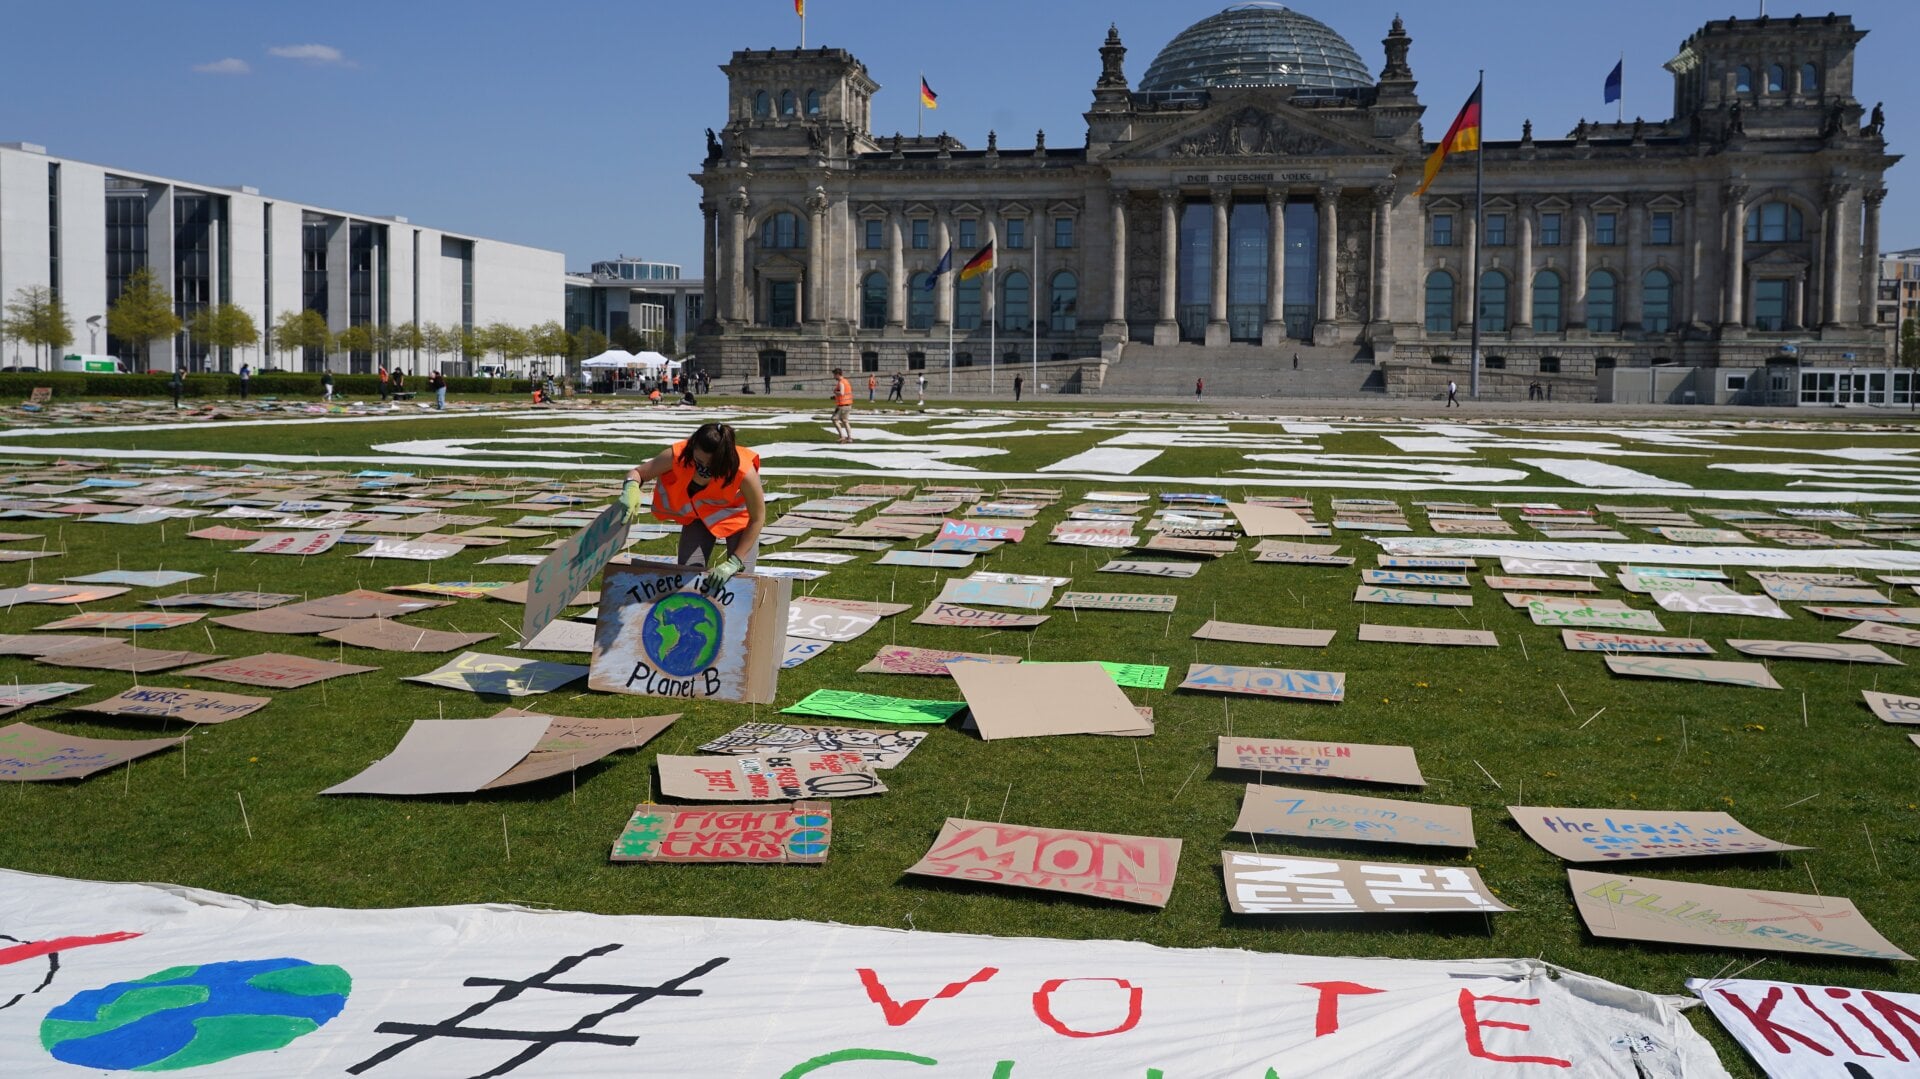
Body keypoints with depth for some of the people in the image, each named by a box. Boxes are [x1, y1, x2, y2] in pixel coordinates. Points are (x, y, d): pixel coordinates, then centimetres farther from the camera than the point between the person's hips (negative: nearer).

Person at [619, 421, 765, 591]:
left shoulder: (745, 474, -42)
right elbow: (638, 472, -19)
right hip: (699, 512, 3)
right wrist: (631, 487, -43)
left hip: (737, 514, -2)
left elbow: (758, 519, -25)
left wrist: (734, 562, -28)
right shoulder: (677, 455, -36)